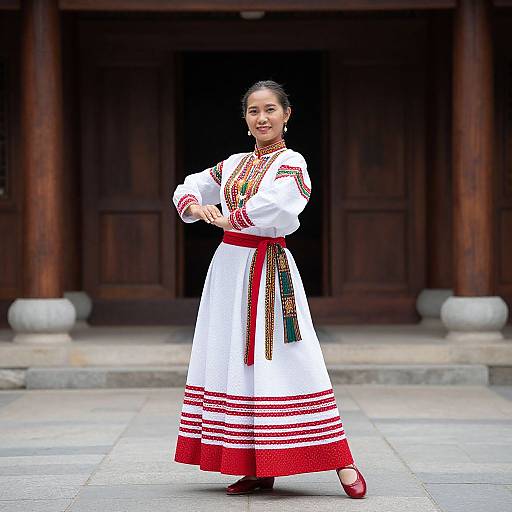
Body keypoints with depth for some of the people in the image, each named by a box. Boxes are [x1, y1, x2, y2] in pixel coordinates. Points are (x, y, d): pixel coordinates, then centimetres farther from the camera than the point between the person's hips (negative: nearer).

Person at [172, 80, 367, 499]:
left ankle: (342, 463, -8)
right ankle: (257, 469, 11)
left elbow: (272, 205, -24)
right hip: (229, 267, 7)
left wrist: (227, 219, -11)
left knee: (287, 363, -12)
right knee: (235, 361, 5)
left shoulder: (291, 163, -5)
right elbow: (189, 186, 21)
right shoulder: (234, 164, 14)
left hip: (269, 270, -7)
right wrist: (195, 207, -2)